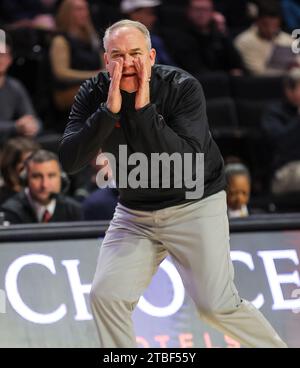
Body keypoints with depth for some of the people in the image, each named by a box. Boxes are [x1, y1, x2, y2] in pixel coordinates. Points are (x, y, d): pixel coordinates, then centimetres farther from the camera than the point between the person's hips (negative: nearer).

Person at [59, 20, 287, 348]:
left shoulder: (183, 87, -19)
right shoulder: (93, 94, -8)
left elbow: (186, 163, -29)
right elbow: (69, 161, -19)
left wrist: (144, 109, -34)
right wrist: (110, 109, -29)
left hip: (194, 206, -4)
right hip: (134, 214, 4)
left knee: (216, 306, -9)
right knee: (105, 296, -11)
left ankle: (274, 346, 14)